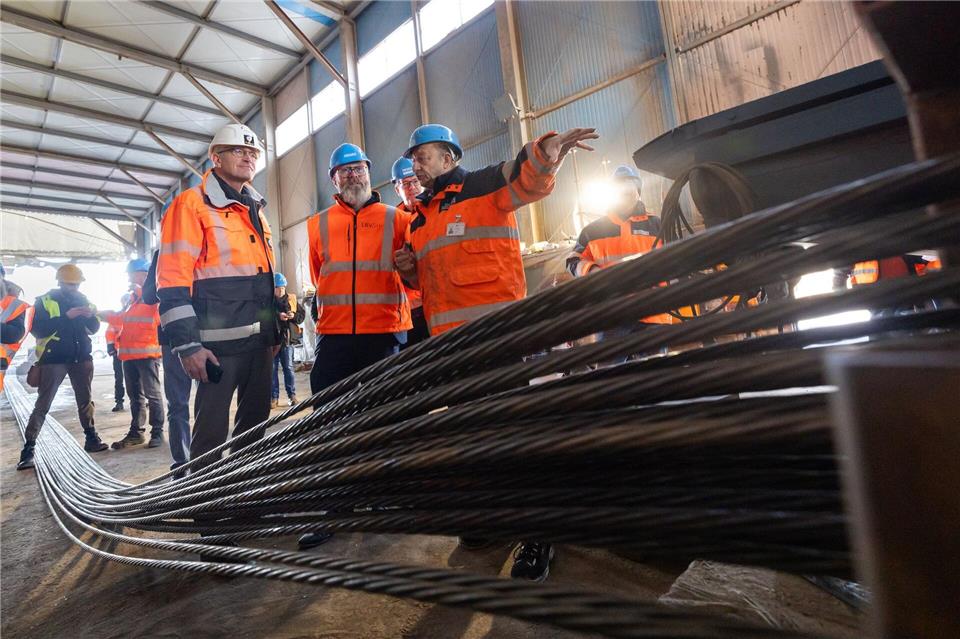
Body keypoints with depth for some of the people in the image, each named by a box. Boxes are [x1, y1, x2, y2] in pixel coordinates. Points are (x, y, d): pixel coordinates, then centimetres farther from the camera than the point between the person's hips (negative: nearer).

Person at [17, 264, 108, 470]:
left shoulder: (83, 300, 11)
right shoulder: (44, 301, -2)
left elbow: (93, 329, 11)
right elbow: (37, 329, -14)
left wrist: (91, 317, -11)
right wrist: (66, 317, -23)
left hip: (81, 358, 4)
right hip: (53, 359, -4)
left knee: (85, 400, 10)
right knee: (42, 405, -5)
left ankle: (91, 439, 20)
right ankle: (28, 449, -1)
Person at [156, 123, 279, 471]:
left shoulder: (256, 210, 18)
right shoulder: (192, 204, -6)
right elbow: (172, 281, -13)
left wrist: (275, 330, 19)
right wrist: (187, 345, -18)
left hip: (260, 340, 8)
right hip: (219, 342, -7)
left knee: (256, 423, 17)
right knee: (212, 429, 0)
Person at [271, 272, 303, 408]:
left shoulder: (291, 299, 5)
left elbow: (302, 314, 9)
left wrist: (294, 316, -10)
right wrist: (278, 315, -26)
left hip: (286, 338, 1)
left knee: (288, 367, 5)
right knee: (272, 369, 6)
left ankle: (292, 395, 15)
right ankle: (274, 397, 14)